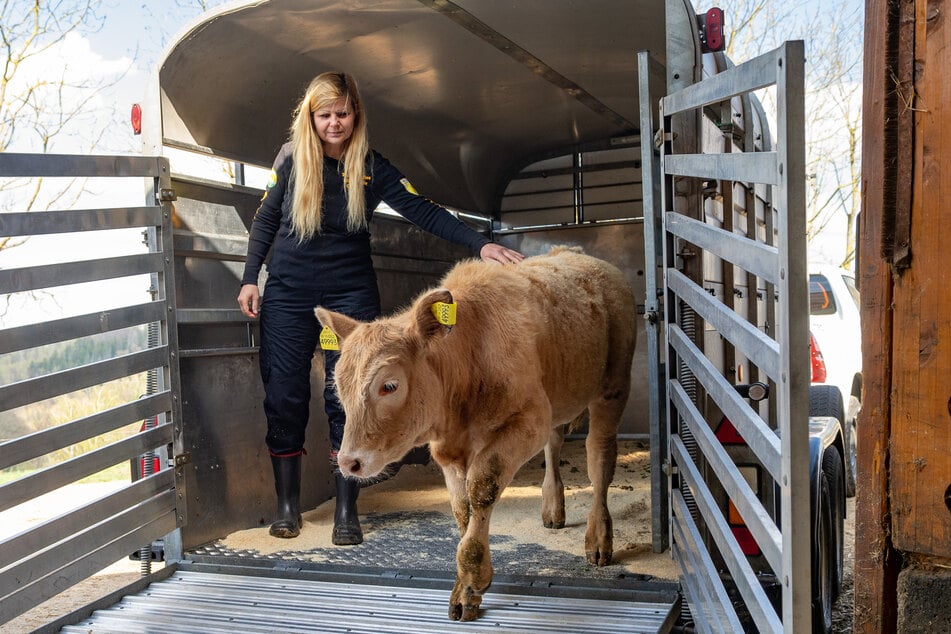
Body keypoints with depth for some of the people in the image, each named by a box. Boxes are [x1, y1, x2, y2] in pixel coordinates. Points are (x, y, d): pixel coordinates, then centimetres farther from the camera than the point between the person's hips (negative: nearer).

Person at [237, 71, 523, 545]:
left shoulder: (373, 168, -1)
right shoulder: (291, 158, 1)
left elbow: (423, 212, -7)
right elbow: (265, 219, 9)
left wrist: (479, 244, -17)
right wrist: (250, 279, 3)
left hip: (350, 292, -1)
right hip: (289, 292, 1)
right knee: (284, 396, 1)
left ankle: (346, 511, 5)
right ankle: (287, 505, 14)